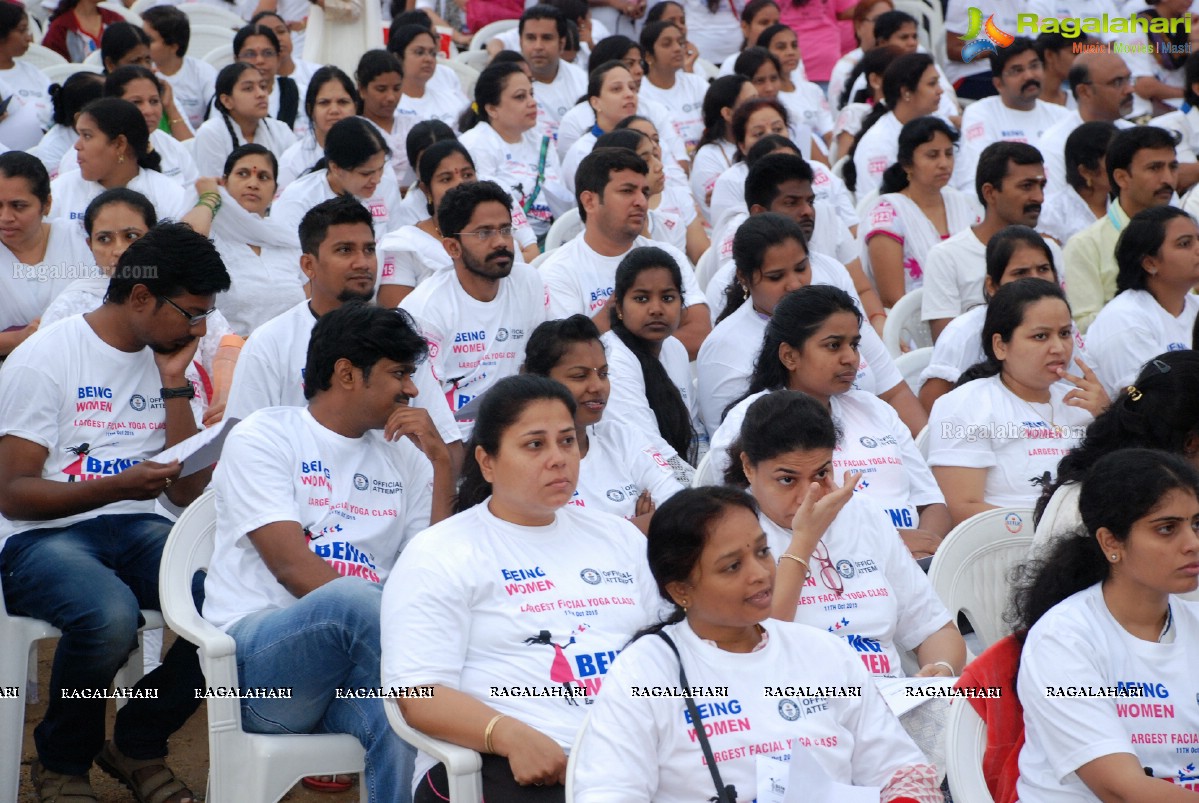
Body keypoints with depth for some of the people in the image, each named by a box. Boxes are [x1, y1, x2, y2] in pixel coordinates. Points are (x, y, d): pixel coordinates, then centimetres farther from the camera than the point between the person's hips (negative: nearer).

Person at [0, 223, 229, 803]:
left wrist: (173, 385, -1)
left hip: (135, 530, 6)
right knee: (109, 614, -39)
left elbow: (189, 494, 6)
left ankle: (138, 744, -1)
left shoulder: (165, 361, 12)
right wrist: (119, 487, -24)